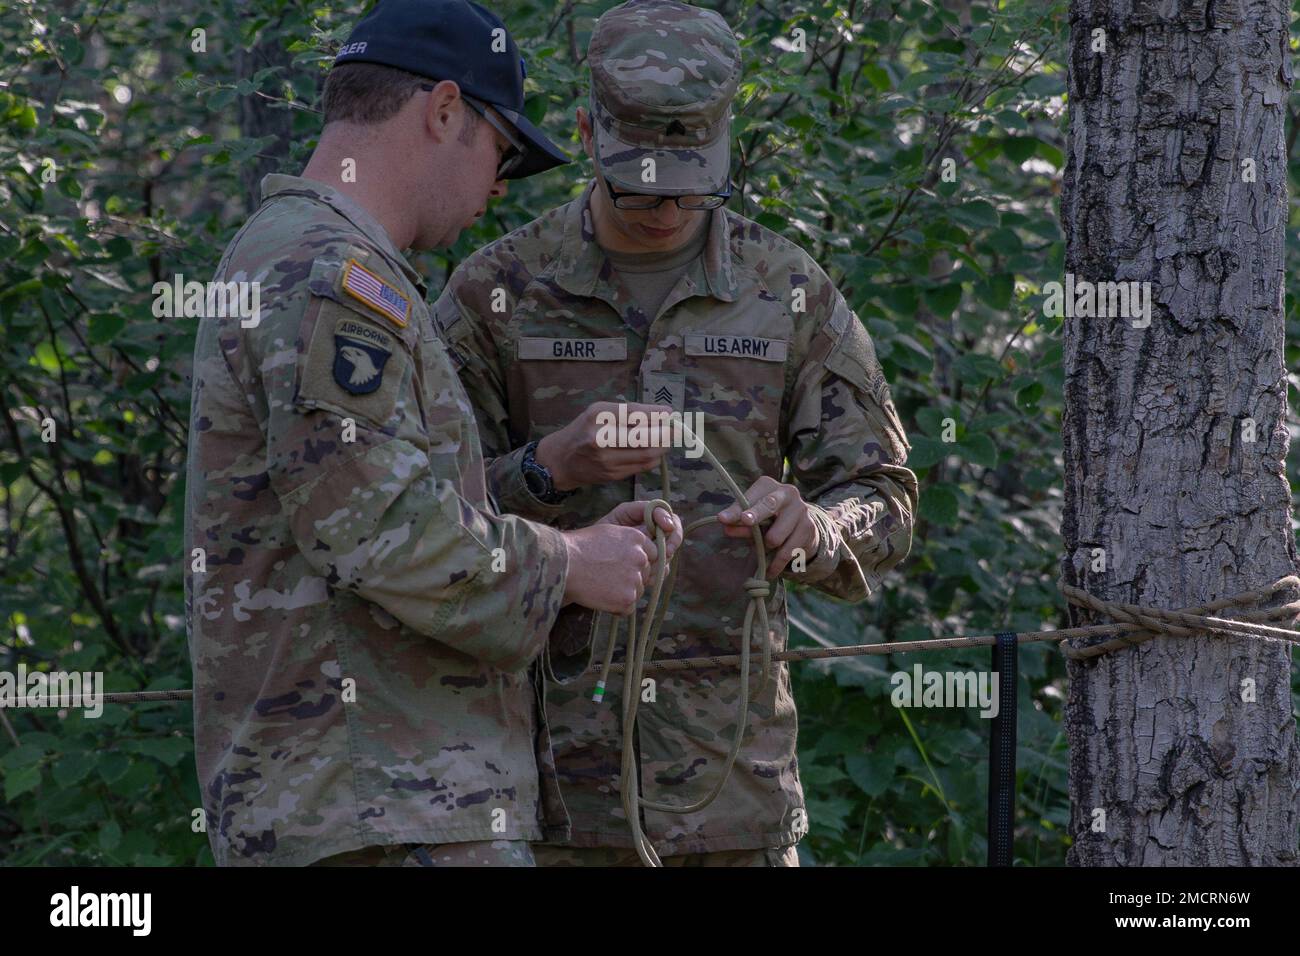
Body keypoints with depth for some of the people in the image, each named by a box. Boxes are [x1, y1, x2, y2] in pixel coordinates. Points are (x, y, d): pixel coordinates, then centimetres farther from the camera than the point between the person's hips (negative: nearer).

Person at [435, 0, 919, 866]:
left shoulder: (793, 295, 7)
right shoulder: (496, 292, 3)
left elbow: (884, 506, 5)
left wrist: (808, 528, -19)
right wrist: (551, 469, -18)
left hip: (730, 759, 2)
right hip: (551, 754, -1)